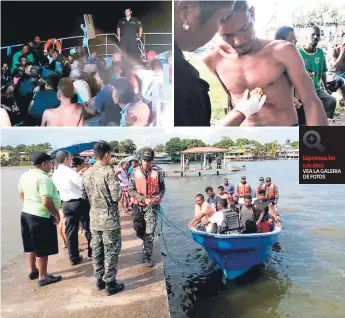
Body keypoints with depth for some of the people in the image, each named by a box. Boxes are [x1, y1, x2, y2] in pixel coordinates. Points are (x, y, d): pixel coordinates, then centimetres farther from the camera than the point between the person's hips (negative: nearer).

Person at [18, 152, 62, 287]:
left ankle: (32, 270, 36)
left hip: (26, 213, 9)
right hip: (41, 217, -9)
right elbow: (46, 202, -28)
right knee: (42, 249, 4)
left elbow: (21, 194, 19)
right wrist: (56, 214, -15)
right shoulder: (43, 178, -23)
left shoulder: (25, 175, 6)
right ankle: (43, 277, 15)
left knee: (31, 246, 22)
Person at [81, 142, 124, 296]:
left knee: (96, 250, 16)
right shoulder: (109, 171, -18)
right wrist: (118, 185, -1)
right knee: (111, 251, 4)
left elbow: (84, 196, 11)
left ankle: (100, 279, 29)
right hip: (109, 218, -7)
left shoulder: (87, 173, 4)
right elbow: (116, 197, -20)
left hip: (94, 218, 7)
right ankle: (110, 284, 13)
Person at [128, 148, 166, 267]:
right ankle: (147, 243, 47)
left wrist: (159, 196, -15)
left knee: (149, 232, -4)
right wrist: (144, 199, -19)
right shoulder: (135, 172, -5)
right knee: (138, 229, 16)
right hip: (138, 205, 2)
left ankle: (147, 256, 11)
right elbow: (131, 190, -9)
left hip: (151, 206, -2)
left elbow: (162, 188, 7)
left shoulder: (157, 173, -4)